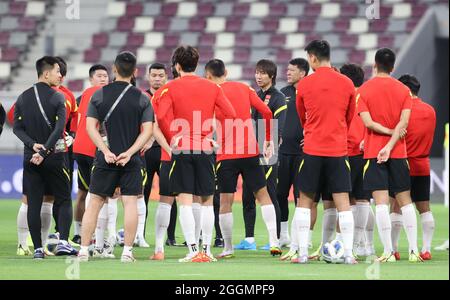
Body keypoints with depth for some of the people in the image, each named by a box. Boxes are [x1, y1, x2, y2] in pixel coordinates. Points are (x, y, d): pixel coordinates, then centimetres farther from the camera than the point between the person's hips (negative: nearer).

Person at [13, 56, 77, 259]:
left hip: (30, 158, 3)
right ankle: (63, 241, -9)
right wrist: (44, 152, -17)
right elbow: (59, 129, -17)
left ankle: (37, 248, 1)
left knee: (33, 203, 5)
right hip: (53, 157, -3)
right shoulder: (57, 98, -7)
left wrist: (33, 144, -7)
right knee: (64, 200, 7)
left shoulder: (23, 98, 6)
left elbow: (17, 128, 1)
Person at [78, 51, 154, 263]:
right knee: (130, 203, 2)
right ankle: (127, 251, -2)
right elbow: (147, 130, -7)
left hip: (106, 159, 1)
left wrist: (106, 151, -9)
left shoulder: (99, 95, 1)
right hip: (131, 161, -1)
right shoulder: (142, 98, 0)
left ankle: (84, 250, 6)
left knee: (95, 203, 7)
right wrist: (129, 153, -12)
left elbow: (91, 126, -5)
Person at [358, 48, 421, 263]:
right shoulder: (404, 91, 5)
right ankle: (413, 250, 4)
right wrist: (390, 146, -11)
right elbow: (404, 122, -6)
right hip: (398, 152, 2)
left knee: (381, 202, -6)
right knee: (405, 201, 8)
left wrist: (389, 131, -3)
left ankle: (388, 252, -11)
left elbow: (368, 122, -11)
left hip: (374, 152, -2)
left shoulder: (364, 90, -1)